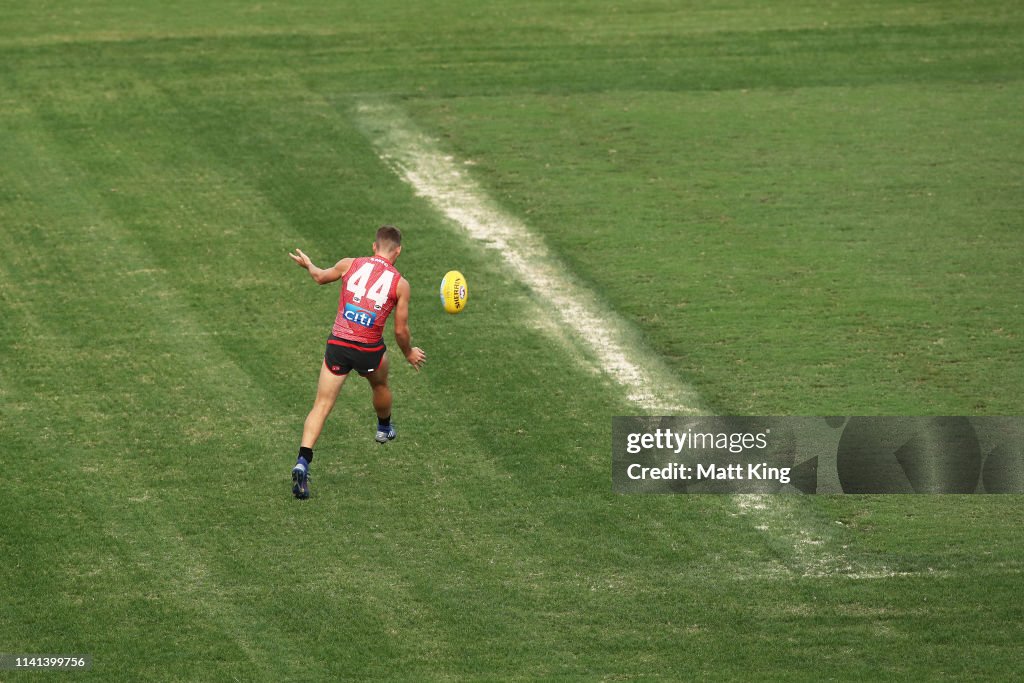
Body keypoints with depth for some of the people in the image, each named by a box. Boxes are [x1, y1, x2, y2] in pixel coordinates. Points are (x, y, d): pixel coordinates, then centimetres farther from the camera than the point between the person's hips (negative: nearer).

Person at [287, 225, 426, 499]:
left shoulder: (350, 265, 2)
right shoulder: (400, 283, -2)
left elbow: (321, 277, 22)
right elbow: (401, 330, 1)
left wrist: (308, 264, 45)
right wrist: (409, 353, 21)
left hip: (337, 343, 0)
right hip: (370, 350, 0)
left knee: (321, 405, 0)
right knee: (380, 384, 33)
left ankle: (303, 461, -17)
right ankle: (384, 429, 60)